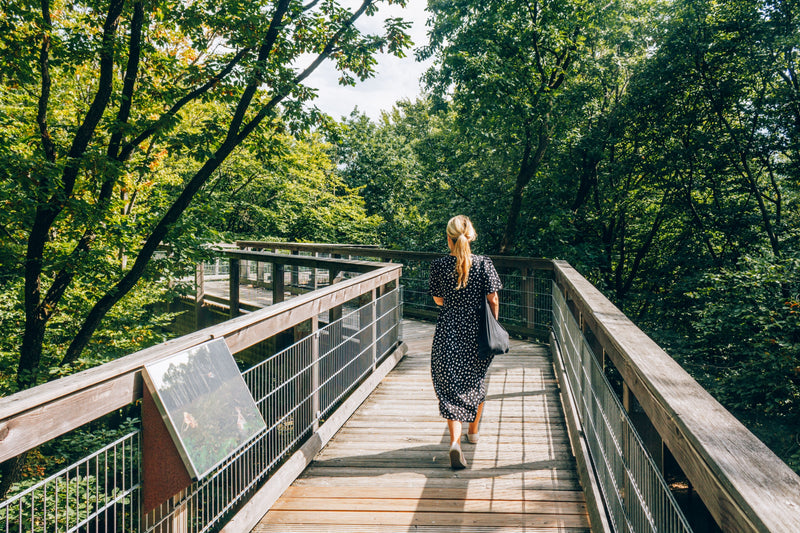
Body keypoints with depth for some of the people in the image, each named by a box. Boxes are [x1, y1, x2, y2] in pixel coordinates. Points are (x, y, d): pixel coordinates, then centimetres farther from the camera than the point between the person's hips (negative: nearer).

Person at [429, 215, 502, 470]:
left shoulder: (439, 265, -8)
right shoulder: (484, 264, -8)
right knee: (476, 381, 22)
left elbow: (438, 300, 4)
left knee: (450, 387, 5)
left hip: (448, 333, -1)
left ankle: (455, 441, -11)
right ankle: (473, 430, 41)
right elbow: (493, 300, -5)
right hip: (476, 333, 1)